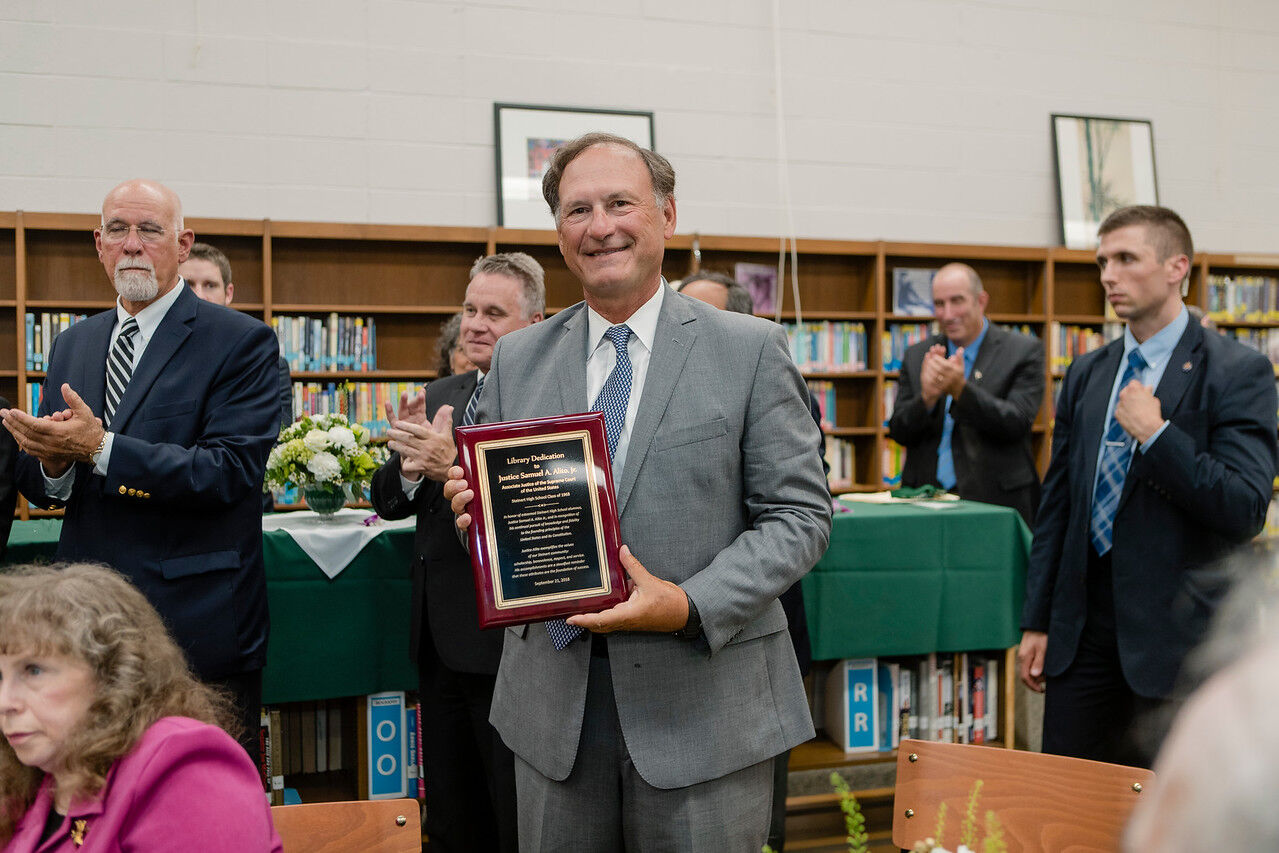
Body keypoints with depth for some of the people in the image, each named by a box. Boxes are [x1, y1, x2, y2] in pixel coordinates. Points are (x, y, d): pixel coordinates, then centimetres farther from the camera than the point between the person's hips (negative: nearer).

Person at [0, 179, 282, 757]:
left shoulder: (242, 342, -5)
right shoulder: (72, 346, 14)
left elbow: (231, 470, -17)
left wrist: (100, 448, -22)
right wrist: (51, 460, -10)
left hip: (199, 628, -5)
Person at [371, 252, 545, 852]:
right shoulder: (439, 396, 12)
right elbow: (388, 502, 8)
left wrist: (453, 464, -33)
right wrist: (409, 464, -13)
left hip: (507, 640, -7)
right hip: (441, 639, 7)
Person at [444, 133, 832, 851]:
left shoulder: (749, 349, -1)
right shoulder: (517, 359, 9)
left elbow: (800, 514, -4)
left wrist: (691, 605, -17)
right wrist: (477, 506, -9)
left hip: (706, 704, -2)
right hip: (553, 705, 3)